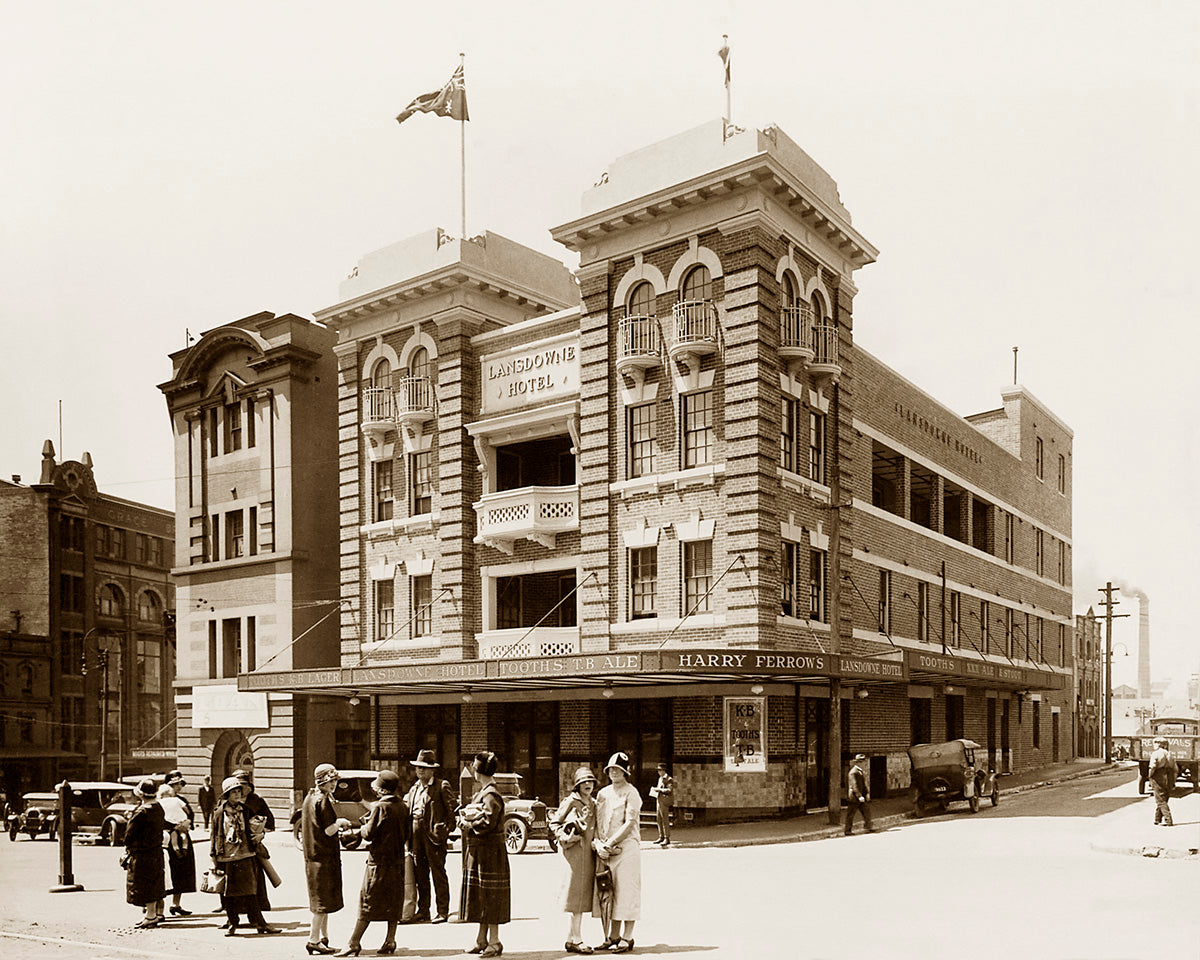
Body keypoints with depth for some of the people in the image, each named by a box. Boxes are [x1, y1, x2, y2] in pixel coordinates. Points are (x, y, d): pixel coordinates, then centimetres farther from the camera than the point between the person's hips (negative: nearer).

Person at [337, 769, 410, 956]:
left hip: (379, 859, -7)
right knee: (393, 901, 11)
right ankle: (390, 941, 14)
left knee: (368, 902, -3)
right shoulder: (403, 806, 6)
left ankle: (354, 943, -1)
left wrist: (361, 829, 5)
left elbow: (370, 833, -14)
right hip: (398, 860, 7)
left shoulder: (380, 807, -15)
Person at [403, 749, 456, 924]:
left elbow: (451, 810, -6)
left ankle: (443, 911, 3)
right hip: (417, 835, 7)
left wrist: (446, 830, -13)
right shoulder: (415, 788, 18)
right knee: (420, 874, 11)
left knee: (438, 873, -3)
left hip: (433, 835, -7)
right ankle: (422, 911, 20)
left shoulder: (442, 786, -3)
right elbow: (406, 808, 20)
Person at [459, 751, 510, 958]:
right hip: (479, 852, 10)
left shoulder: (491, 795, -16)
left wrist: (469, 823, -10)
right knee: (482, 896, 14)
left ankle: (494, 941, 2)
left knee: (489, 896, -4)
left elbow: (488, 822, -24)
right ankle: (482, 940, 22)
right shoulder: (484, 792, 14)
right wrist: (469, 816, -5)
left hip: (489, 853, -10)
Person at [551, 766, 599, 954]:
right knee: (578, 894, -7)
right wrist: (565, 837, -13)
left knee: (583, 895, 7)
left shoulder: (593, 804, 15)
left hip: (588, 852, 7)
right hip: (574, 850, -7)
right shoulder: (571, 801, -5)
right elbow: (554, 822, -2)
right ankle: (576, 939, -3)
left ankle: (571, 939, 14)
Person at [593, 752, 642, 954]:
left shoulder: (631, 793, -4)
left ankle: (626, 938, 2)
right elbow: (597, 822, 10)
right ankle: (613, 937, 15)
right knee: (609, 893, 7)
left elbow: (630, 824, -12)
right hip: (606, 851, 6)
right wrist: (598, 843, -7)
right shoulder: (603, 794, 14)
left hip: (627, 847, -6)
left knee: (626, 893, -3)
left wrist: (610, 843, -15)